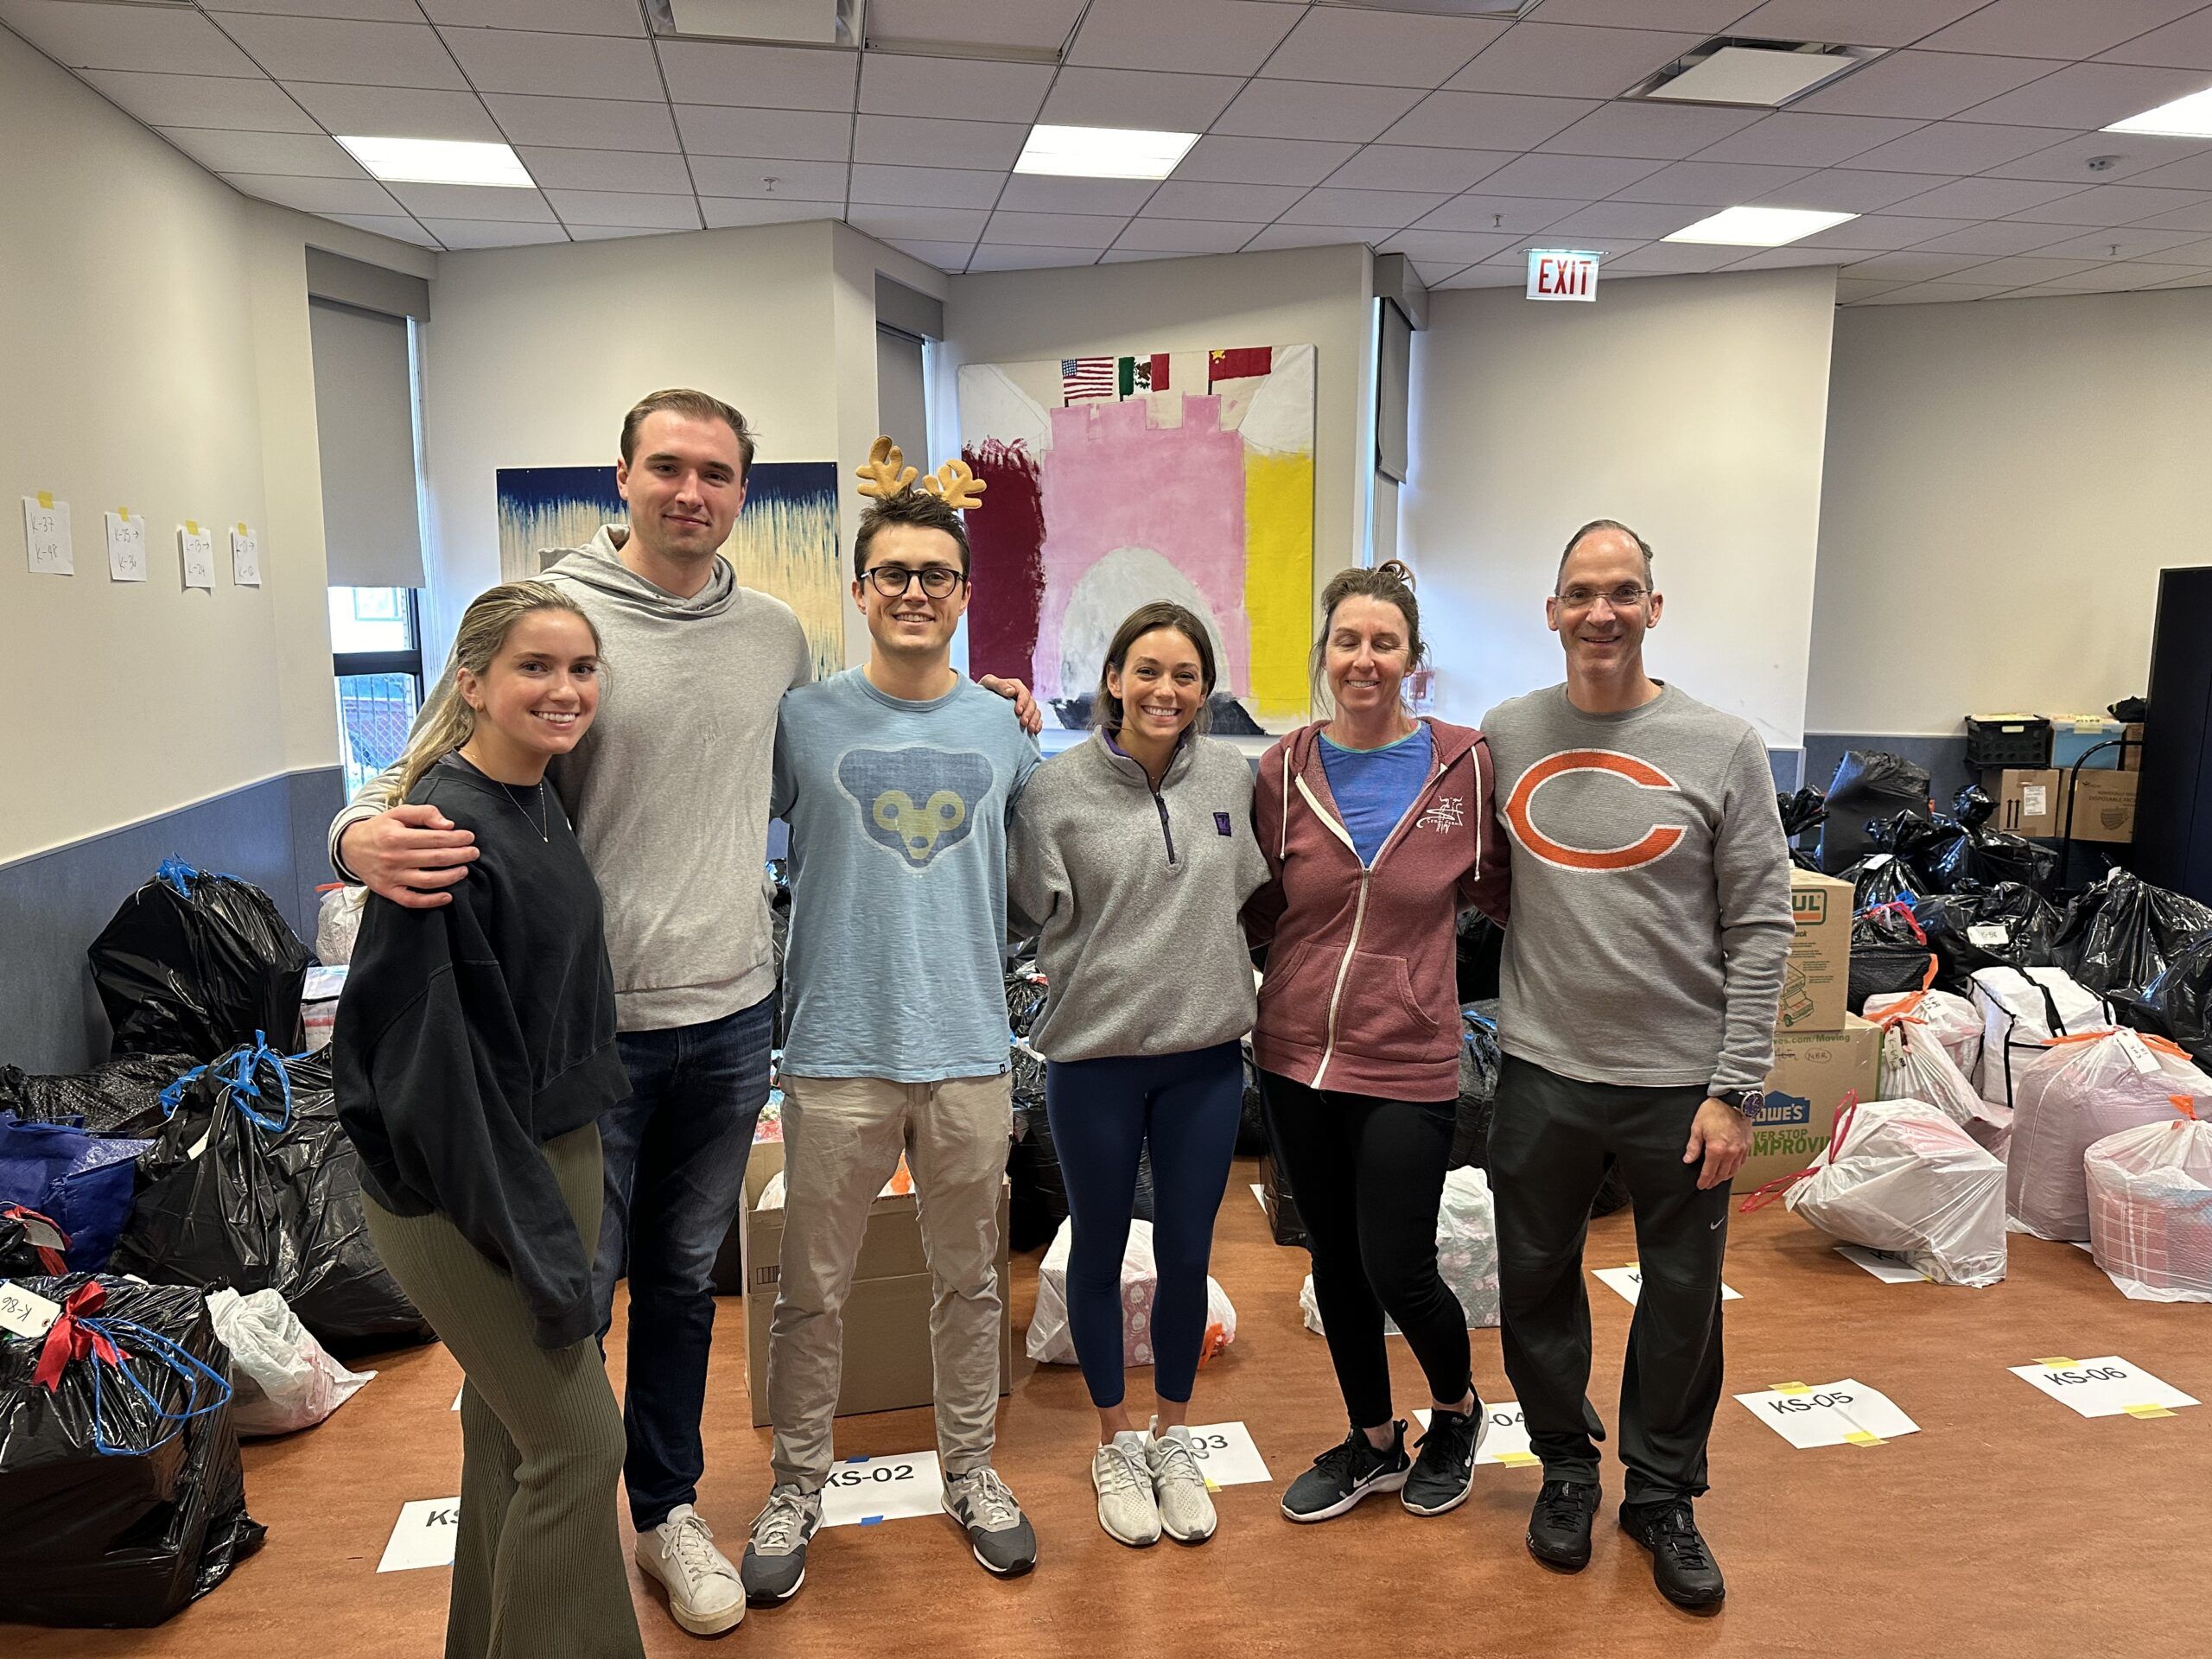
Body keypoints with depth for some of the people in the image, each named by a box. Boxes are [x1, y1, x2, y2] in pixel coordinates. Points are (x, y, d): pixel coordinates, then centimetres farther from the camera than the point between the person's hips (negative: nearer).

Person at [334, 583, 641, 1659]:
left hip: (555, 1154, 8)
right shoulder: (446, 829, -21)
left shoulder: (542, 809, 5)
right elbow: (429, 1056, -23)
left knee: (511, 1426, 20)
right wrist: (535, 1245, -20)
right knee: (577, 1445, 0)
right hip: (462, 1186, -8)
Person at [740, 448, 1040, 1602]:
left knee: (968, 1280, 16)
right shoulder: (801, 718, -4)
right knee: (812, 1292, 11)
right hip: (837, 1050, -2)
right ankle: (795, 1490, 31)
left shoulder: (1004, 730, 4)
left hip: (970, 1052, 2)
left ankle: (970, 1472, 36)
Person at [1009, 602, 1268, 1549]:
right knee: (1099, 1250, 13)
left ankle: (1174, 1438, 35)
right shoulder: (1058, 786, -9)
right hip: (1095, 1054, -2)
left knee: (1187, 1253, 13)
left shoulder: (1232, 776, 1)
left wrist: (1216, 984, 8)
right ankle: (1116, 1444, 34)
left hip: (1206, 1053, 3)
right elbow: (1031, 911, -7)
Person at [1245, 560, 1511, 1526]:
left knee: (1397, 1271, 1)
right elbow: (1262, 908, 6)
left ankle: (1457, 1410, 35)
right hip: (1296, 1056, 3)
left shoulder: (1465, 763, -5)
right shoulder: (1285, 770, 0)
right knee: (1335, 1261, 15)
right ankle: (1373, 1443, 38)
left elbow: (1495, 887, 8)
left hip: (1408, 1063, -3)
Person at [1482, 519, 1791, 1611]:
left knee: (1682, 1297, 12)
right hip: (1543, 1071, 2)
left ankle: (1663, 1493, 33)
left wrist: (1736, 1088, -9)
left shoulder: (1722, 747, -5)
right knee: (1536, 1281, 14)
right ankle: (1566, 1466, 37)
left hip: (1680, 1079, -1)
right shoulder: (1506, 735, 2)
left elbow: (1761, 926, -5)